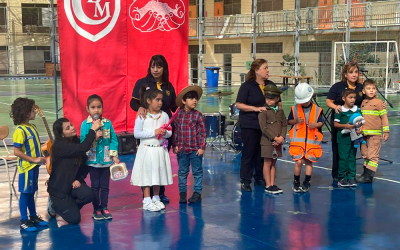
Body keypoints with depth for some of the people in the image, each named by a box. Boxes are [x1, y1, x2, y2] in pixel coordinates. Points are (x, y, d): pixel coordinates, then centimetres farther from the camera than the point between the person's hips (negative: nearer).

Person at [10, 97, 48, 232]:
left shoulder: (33, 127, 7)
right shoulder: (20, 130, -19)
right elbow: (17, 152, -21)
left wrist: (41, 156, 5)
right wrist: (33, 159, -19)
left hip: (34, 166, 8)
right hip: (26, 167, -8)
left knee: (31, 192, 17)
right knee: (25, 193, 1)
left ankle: (33, 217, 28)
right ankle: (24, 221, 9)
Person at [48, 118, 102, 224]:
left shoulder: (76, 142, 1)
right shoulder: (59, 146, -20)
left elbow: (85, 165, 6)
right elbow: (83, 148, -34)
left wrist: (79, 179, -11)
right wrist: (93, 129, -26)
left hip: (74, 183, 6)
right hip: (59, 187, -5)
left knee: (88, 195, -27)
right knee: (74, 219, -10)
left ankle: (71, 205, 8)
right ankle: (55, 204, 20)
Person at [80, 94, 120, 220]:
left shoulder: (108, 123, 1)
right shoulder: (85, 124, -5)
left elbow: (114, 139, 2)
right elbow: (83, 141, -9)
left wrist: (114, 155, -4)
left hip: (106, 159, 2)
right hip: (93, 160, -2)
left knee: (105, 186, 10)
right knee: (95, 186, 8)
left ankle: (104, 208, 21)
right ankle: (96, 210, 17)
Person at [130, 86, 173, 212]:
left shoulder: (164, 115, 3)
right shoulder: (142, 116, -8)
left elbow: (170, 133, 8)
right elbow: (136, 133, -13)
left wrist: (165, 133, -16)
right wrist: (154, 132, -19)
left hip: (160, 149, 4)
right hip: (146, 149, -4)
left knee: (158, 174, 11)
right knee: (146, 174, 1)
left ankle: (156, 199, 25)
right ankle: (147, 201, 10)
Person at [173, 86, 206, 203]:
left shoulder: (198, 115, -5)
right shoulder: (178, 115, 1)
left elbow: (203, 132, -4)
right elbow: (175, 131, 7)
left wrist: (202, 147, -9)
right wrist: (175, 145, 3)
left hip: (196, 149, -2)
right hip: (182, 149, 2)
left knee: (197, 172, 6)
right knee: (182, 172, 10)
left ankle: (197, 192, 16)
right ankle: (182, 192, 20)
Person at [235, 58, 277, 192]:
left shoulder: (271, 85, 9)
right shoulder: (247, 86, -6)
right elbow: (239, 104, -11)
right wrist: (256, 108, -19)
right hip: (249, 125, -5)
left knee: (263, 153, 10)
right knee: (249, 153, 0)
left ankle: (259, 178, 23)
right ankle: (245, 181, 7)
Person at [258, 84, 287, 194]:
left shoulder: (280, 111, 8)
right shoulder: (263, 112, -9)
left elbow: (285, 124, 9)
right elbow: (264, 128, -14)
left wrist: (282, 137, -6)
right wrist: (275, 138, -16)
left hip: (278, 142, 5)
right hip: (267, 142, -5)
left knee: (273, 163, 11)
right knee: (267, 163, 0)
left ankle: (272, 184, 17)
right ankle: (268, 186, 5)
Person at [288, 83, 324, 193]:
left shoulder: (317, 109, 2)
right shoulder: (294, 109, 2)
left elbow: (321, 122, 7)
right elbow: (289, 121, 8)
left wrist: (316, 125, -14)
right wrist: (296, 121, -12)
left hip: (312, 140, 1)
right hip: (297, 140, -1)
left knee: (309, 161, 7)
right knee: (298, 162, -6)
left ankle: (307, 183, 19)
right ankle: (296, 182, 12)